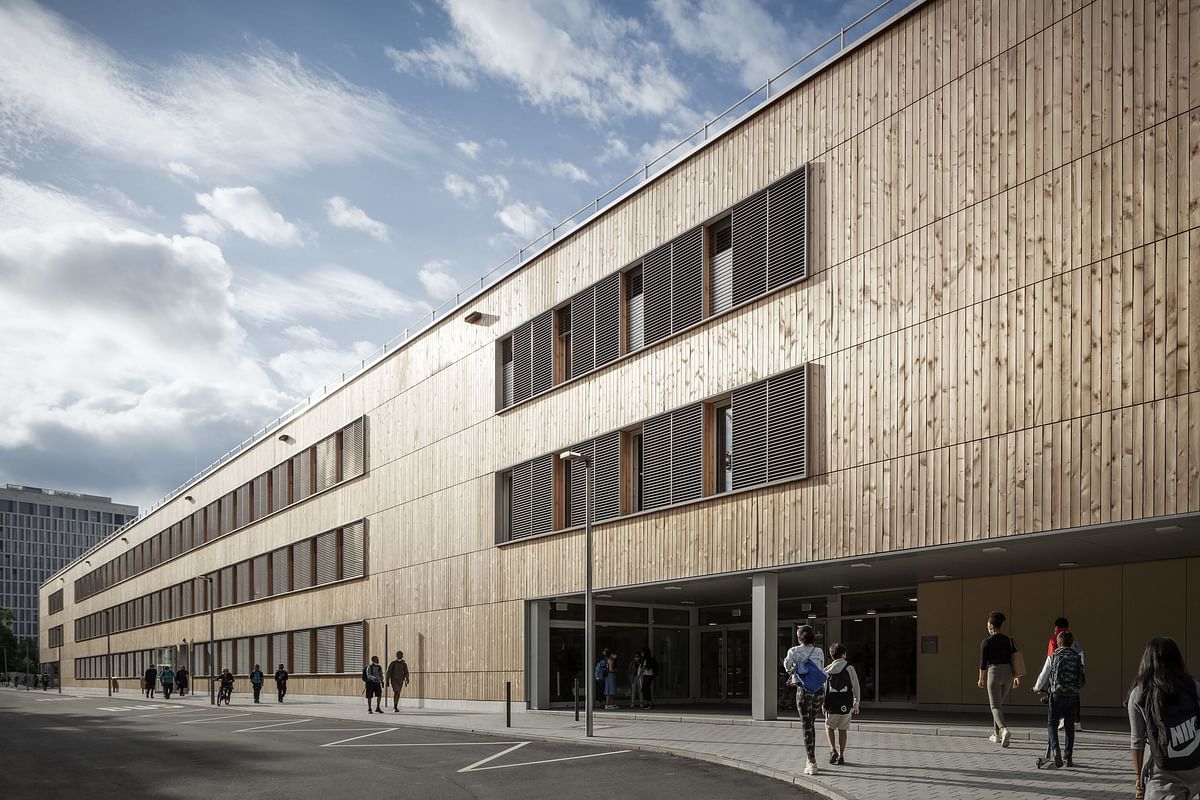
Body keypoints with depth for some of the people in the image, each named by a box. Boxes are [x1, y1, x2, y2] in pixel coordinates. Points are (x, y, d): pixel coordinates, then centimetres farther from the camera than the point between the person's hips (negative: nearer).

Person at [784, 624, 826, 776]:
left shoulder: (794, 651, -1)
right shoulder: (819, 652, 10)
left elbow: (787, 663, -18)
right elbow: (821, 671, 13)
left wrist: (791, 670, 4)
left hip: (804, 690, -4)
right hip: (819, 691, 4)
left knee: (807, 725, -1)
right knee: (811, 724, 20)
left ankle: (812, 763, -6)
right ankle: (811, 759, 26)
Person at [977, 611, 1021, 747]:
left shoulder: (986, 642, -7)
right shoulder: (1008, 641, 5)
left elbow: (983, 663, -5)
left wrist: (981, 679, 7)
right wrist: (1016, 677, 11)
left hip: (994, 673, -5)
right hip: (1008, 674, 5)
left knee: (995, 707, -4)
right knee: (999, 704, 21)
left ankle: (1004, 730, -31)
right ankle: (996, 734, 25)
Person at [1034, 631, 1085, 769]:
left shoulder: (1053, 657, -2)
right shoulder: (1078, 657, 4)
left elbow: (1043, 676, 2)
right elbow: (1082, 679, 10)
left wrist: (1037, 688, 22)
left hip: (1057, 695, -3)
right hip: (1073, 696, 3)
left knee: (1052, 724, 2)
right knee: (1070, 727, 11)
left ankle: (1055, 750, -21)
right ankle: (1069, 758, 14)